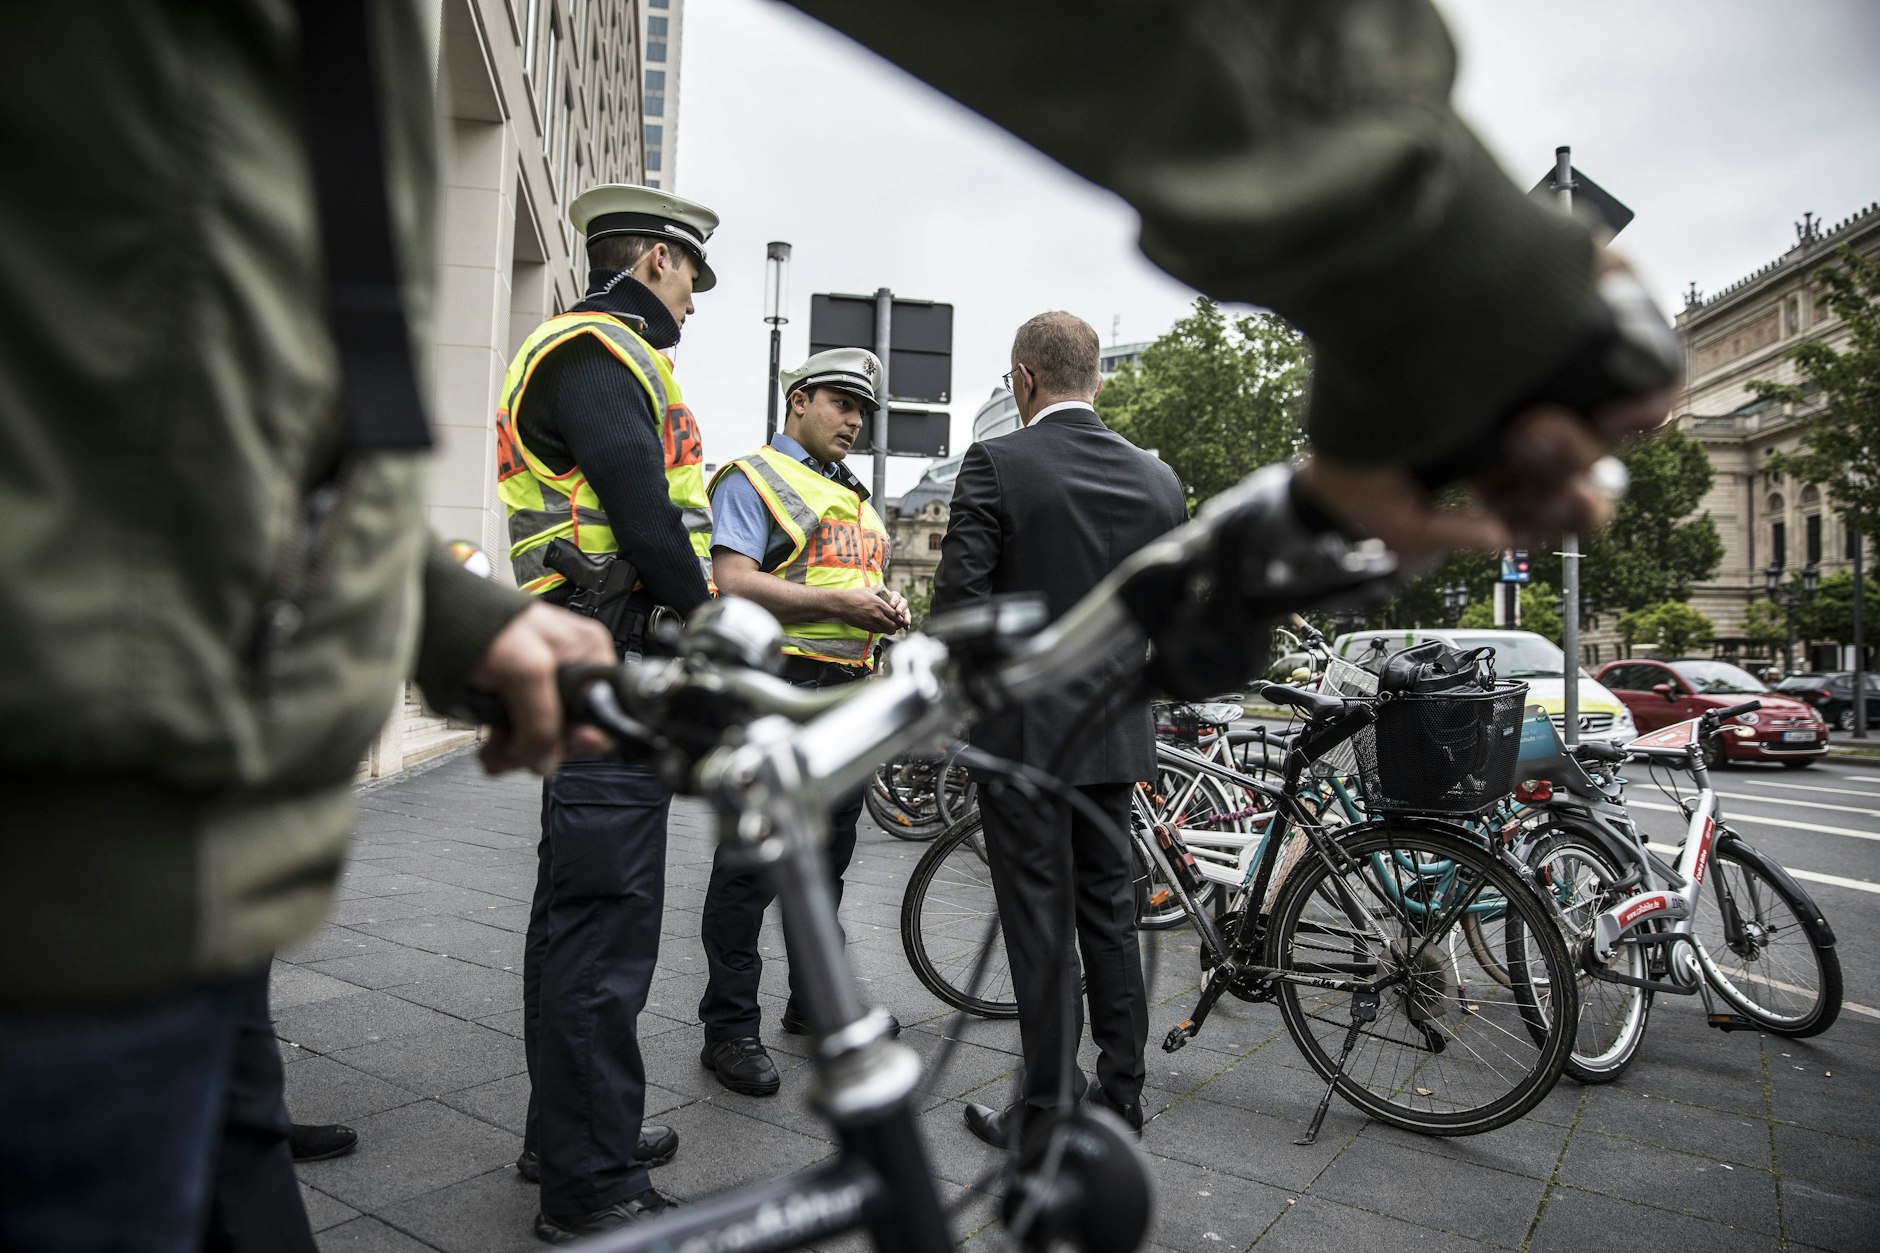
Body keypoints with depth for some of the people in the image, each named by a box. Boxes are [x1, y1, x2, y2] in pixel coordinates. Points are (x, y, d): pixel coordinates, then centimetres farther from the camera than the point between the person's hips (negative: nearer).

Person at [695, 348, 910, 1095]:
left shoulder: (854, 495, 23)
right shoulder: (754, 479, -3)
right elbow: (733, 583, -16)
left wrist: (886, 606, 6)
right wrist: (836, 603, -20)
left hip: (848, 694, 8)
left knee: (826, 859, 17)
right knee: (751, 867, -3)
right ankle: (730, 1030, 8)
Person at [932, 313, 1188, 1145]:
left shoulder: (996, 464, -11)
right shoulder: (1158, 480, 5)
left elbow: (958, 602, -15)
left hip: (1022, 731, -5)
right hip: (1113, 732, 5)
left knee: (1039, 921, 4)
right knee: (1109, 907, 16)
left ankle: (1048, 1113, 16)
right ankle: (1120, 1095, 29)